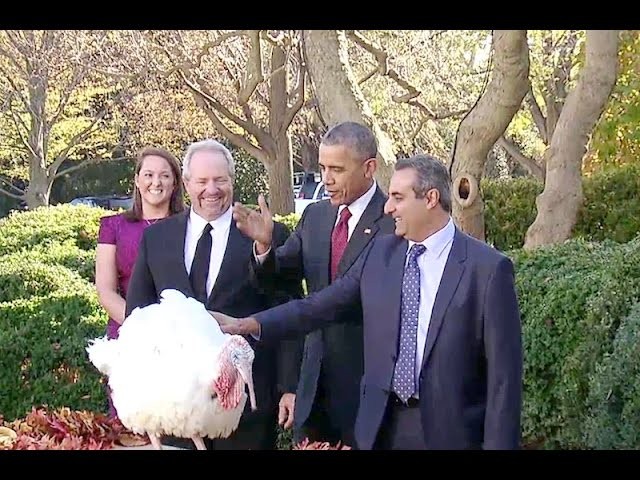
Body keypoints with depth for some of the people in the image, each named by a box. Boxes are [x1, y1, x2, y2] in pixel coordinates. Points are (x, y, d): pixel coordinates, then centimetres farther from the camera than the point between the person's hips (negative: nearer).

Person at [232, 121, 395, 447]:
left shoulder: (395, 219, -13)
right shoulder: (315, 215, 9)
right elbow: (282, 270, 4)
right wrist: (264, 244, -15)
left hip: (368, 379, -6)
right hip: (316, 375, 6)